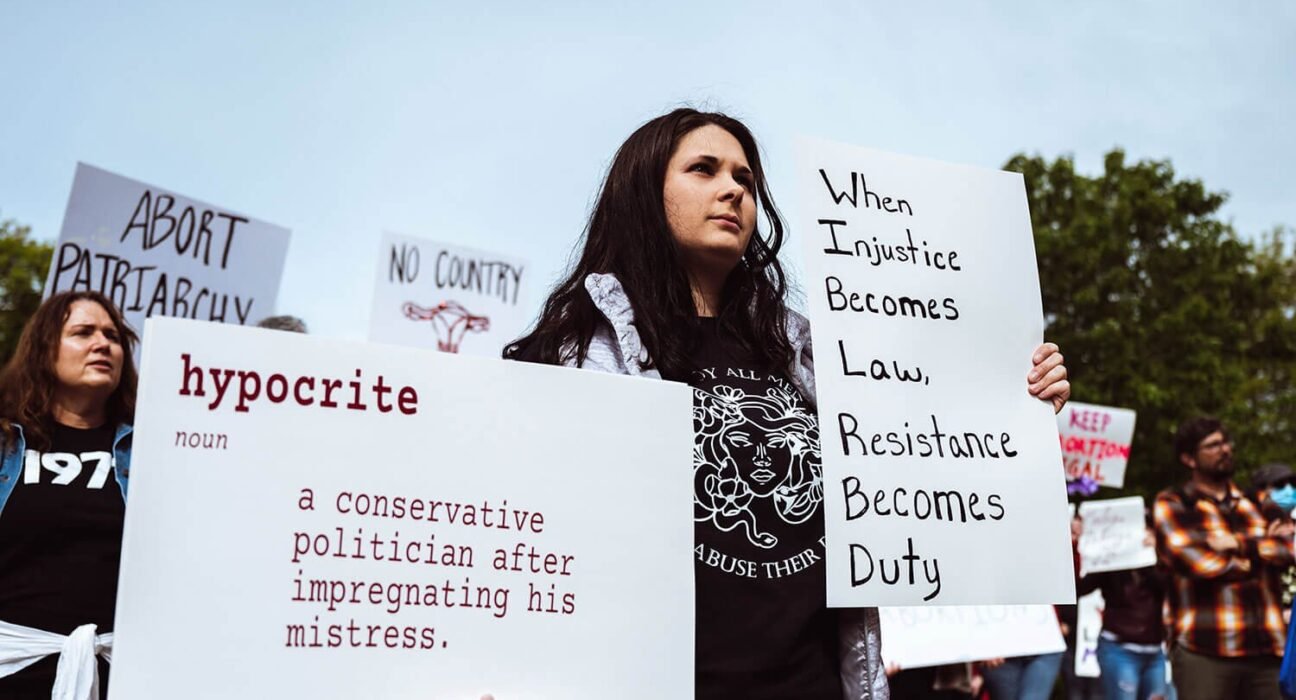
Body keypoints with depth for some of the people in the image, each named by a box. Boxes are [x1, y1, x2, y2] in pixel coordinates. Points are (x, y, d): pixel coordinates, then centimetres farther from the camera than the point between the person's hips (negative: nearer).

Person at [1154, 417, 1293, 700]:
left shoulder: (1258, 504, 19)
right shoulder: (1172, 504, 3)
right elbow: (1196, 560, -13)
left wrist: (1241, 543, -10)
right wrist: (1264, 546, 0)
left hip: (1266, 649, 5)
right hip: (1203, 651, -5)